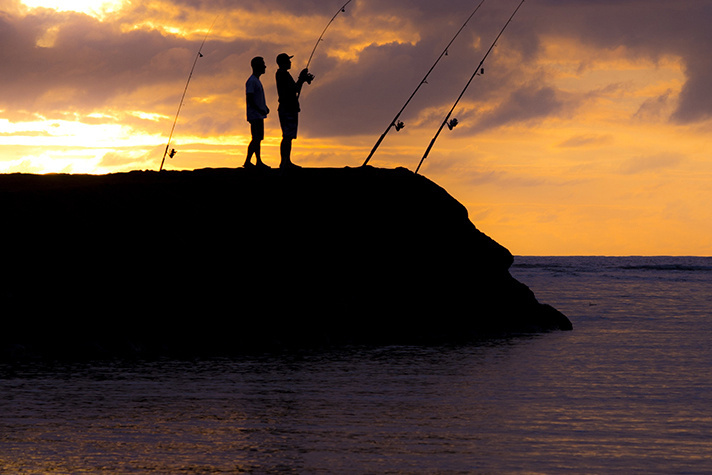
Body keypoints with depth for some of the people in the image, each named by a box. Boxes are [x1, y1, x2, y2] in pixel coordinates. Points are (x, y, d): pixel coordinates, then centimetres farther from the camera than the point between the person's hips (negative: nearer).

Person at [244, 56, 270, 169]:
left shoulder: (257, 81, 19)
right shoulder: (251, 81, -12)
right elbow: (249, 99, -19)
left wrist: (265, 108, 12)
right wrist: (259, 110, -25)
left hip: (259, 115, 10)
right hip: (254, 115, -10)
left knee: (258, 138, 10)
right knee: (256, 138, -13)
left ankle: (259, 162, 12)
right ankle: (247, 161, -13)